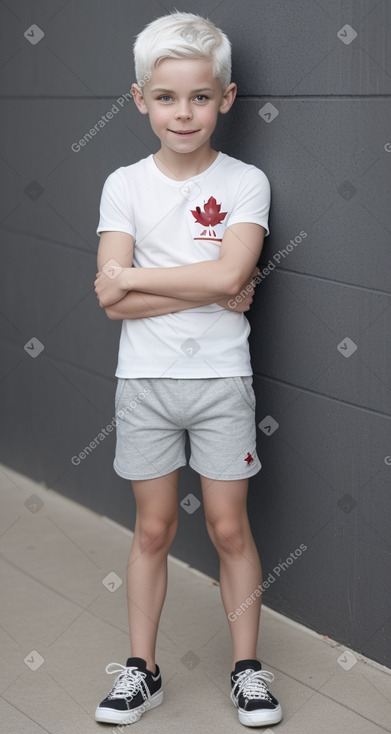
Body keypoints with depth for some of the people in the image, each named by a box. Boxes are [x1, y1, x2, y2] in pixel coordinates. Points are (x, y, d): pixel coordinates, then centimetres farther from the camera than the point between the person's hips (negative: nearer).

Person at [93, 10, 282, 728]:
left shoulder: (246, 182, -4)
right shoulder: (125, 185, -2)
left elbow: (229, 272, -21)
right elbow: (111, 299, -12)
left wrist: (132, 276, -15)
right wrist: (210, 293, -17)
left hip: (221, 379, -1)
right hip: (144, 379, 1)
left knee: (230, 528, 7)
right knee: (153, 528, 11)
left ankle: (247, 668, 23)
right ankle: (141, 669, 24)